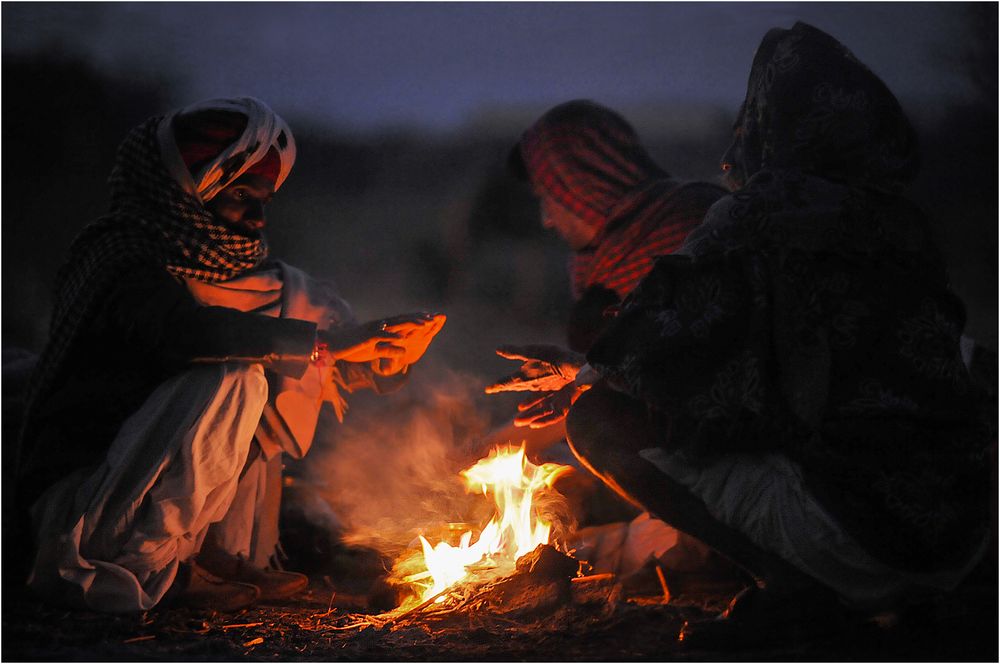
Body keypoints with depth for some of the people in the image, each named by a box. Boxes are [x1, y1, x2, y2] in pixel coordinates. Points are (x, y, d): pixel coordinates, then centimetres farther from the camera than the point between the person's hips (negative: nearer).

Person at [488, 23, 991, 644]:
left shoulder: (761, 217, -8)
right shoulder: (903, 221, 13)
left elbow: (662, 345, -7)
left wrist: (586, 375, 17)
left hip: (858, 536, -8)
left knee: (596, 420, -1)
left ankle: (792, 584, -6)